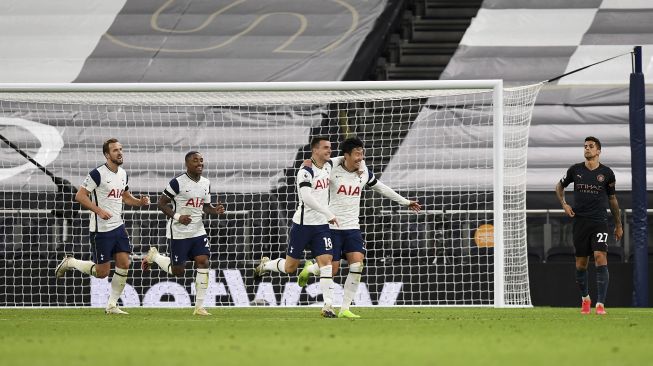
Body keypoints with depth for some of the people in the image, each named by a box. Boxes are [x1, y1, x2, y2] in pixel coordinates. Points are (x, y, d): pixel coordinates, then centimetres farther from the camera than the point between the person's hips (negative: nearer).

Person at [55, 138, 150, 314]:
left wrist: (140, 202, 6)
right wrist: (99, 210, -25)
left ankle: (112, 305, 6)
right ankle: (69, 262, 20)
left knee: (124, 264, -4)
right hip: (101, 229, -7)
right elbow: (80, 196, -15)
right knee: (102, 272, -3)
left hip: (118, 227, 7)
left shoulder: (123, 174, 10)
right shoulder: (98, 174, -15)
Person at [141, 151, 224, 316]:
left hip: (198, 231, 6)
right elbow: (161, 203, -9)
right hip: (179, 232, -6)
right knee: (178, 271, 0)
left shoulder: (206, 183, 7)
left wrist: (215, 210, -4)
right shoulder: (178, 182, -14)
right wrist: (177, 217, -21)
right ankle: (154, 255, 30)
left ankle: (199, 307, -4)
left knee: (203, 262, -10)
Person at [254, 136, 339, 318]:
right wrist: (329, 214, -29)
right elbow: (307, 198, -28)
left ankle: (328, 305, -9)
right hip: (303, 224, -6)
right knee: (290, 267, 4)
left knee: (326, 262, -9)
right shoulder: (306, 172, -17)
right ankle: (265, 265, 35)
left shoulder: (328, 166, 6)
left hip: (321, 225, 6)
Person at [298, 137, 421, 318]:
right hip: (333, 227, -4)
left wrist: (405, 202, 26)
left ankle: (345, 309, -5)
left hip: (352, 227, 4)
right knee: (332, 269, -4)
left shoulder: (364, 173, 5)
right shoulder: (332, 170, -9)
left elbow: (381, 188, 20)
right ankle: (309, 268, 32)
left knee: (357, 265, -13)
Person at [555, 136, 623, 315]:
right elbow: (560, 186, 21)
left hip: (599, 222, -2)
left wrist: (618, 225, 16)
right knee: (581, 264, 6)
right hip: (580, 221, 2)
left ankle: (600, 304, -19)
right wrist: (564, 204, 3)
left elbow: (612, 198, 13)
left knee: (600, 258, -16)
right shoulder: (575, 170, 4)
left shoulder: (607, 173, 3)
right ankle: (585, 298, 29)